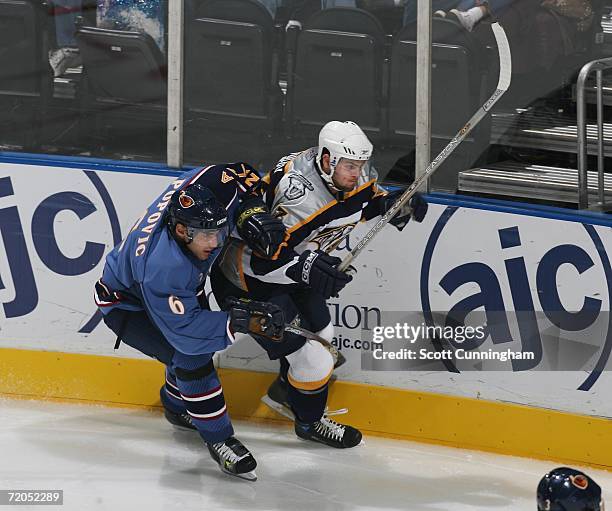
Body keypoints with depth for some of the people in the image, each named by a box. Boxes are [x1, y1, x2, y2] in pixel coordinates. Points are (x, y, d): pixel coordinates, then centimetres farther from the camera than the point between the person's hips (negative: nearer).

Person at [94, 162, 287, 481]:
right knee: (191, 355, -22)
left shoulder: (198, 189, -31)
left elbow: (239, 175, -9)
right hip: (125, 304, -8)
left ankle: (176, 405, 47)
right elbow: (185, 330, -40)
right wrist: (241, 321, -46)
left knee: (200, 342, 17)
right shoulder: (163, 267, -46)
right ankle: (218, 439, -5)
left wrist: (253, 215, -24)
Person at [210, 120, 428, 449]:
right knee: (311, 357, -8)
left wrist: (393, 204, -11)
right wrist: (306, 268, -52)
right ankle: (310, 422, 19)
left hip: (293, 270, 9)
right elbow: (260, 258, -39)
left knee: (322, 337, 22)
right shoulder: (296, 194, -38)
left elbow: (366, 200, 10)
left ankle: (283, 393, 48)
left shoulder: (354, 174, -13)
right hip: (246, 278, -9)